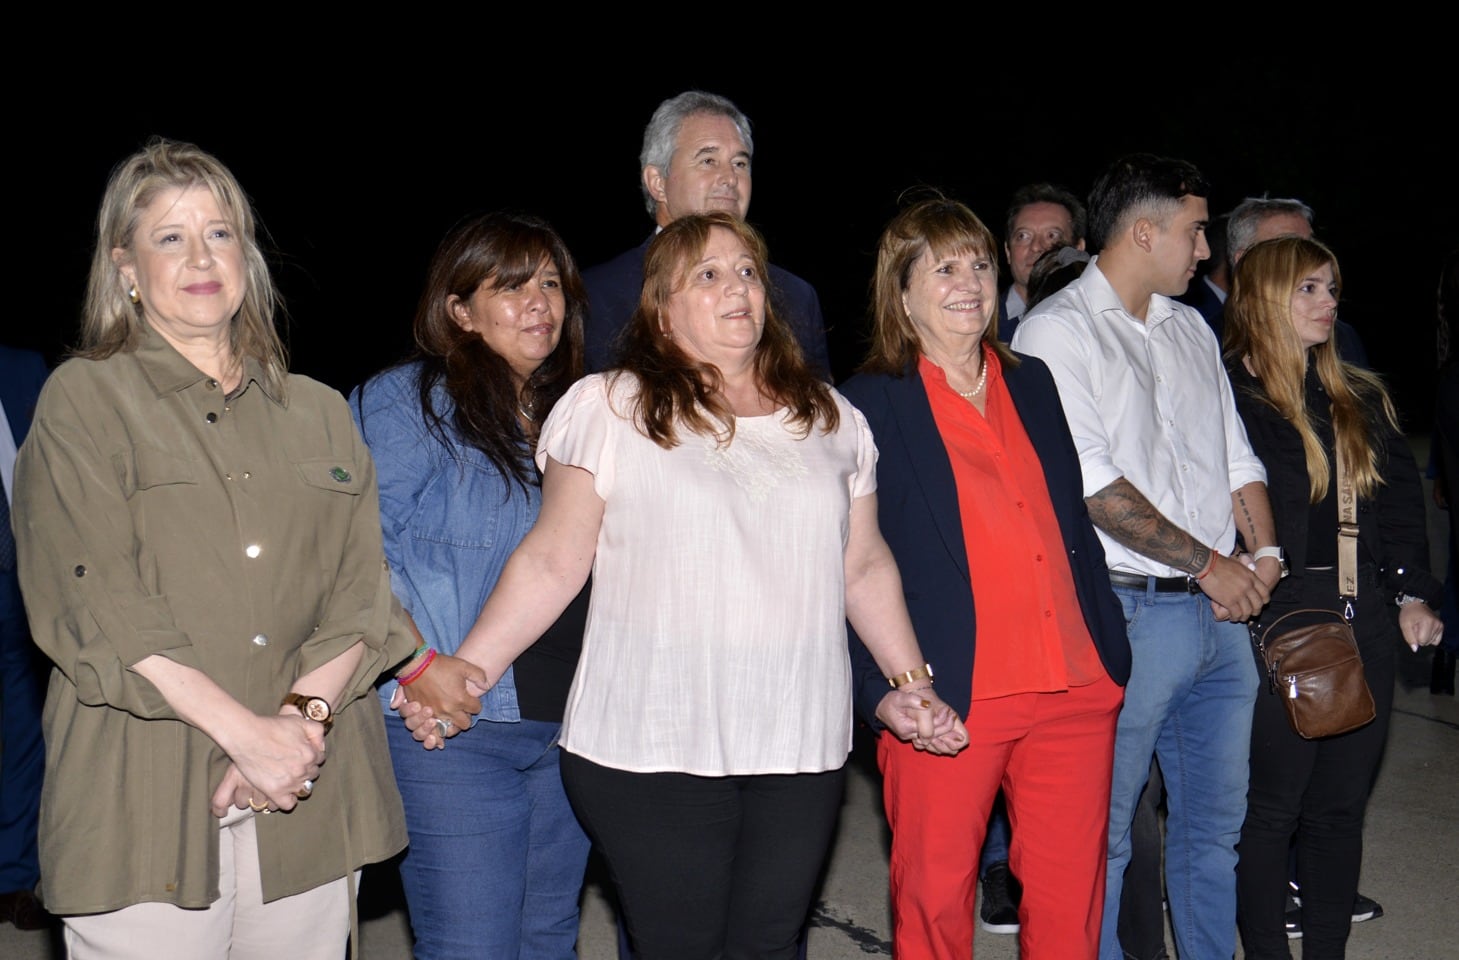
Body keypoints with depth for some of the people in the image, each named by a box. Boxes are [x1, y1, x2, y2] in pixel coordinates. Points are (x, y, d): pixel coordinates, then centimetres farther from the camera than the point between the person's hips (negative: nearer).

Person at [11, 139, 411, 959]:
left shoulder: (320, 412, 15)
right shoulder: (83, 399, 4)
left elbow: (361, 590, 6)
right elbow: (99, 601, -8)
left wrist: (303, 714, -11)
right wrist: (245, 730, -16)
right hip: (147, 803, -3)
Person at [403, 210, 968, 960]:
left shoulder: (831, 419, 12)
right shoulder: (607, 408, -2)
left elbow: (865, 566, 18)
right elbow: (553, 562, -1)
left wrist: (911, 683, 14)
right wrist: (462, 676, -7)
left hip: (800, 749, 4)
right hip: (653, 752, -3)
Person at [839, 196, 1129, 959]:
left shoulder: (1032, 382, 14)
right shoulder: (867, 404, -2)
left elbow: (1075, 523, 18)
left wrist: (1111, 643, 12)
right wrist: (881, 687, -13)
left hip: (1076, 688, 5)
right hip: (946, 700, -4)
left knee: (1072, 897, 10)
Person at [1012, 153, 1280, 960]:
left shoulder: (1191, 329, 17)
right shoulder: (1056, 331, -7)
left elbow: (1235, 455, 19)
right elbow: (1092, 485, -16)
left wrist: (1264, 552, 2)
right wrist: (1207, 564, -12)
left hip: (1221, 613, 8)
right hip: (1127, 613, -7)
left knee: (1215, 824, 16)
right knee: (1102, 833, 2)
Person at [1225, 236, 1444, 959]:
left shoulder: (1360, 399, 15)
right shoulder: (1228, 396, -6)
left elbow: (1401, 499, 14)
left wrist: (1414, 594, 6)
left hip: (1366, 623, 6)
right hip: (1280, 626, -6)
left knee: (1341, 805, 11)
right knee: (1273, 806, 1)